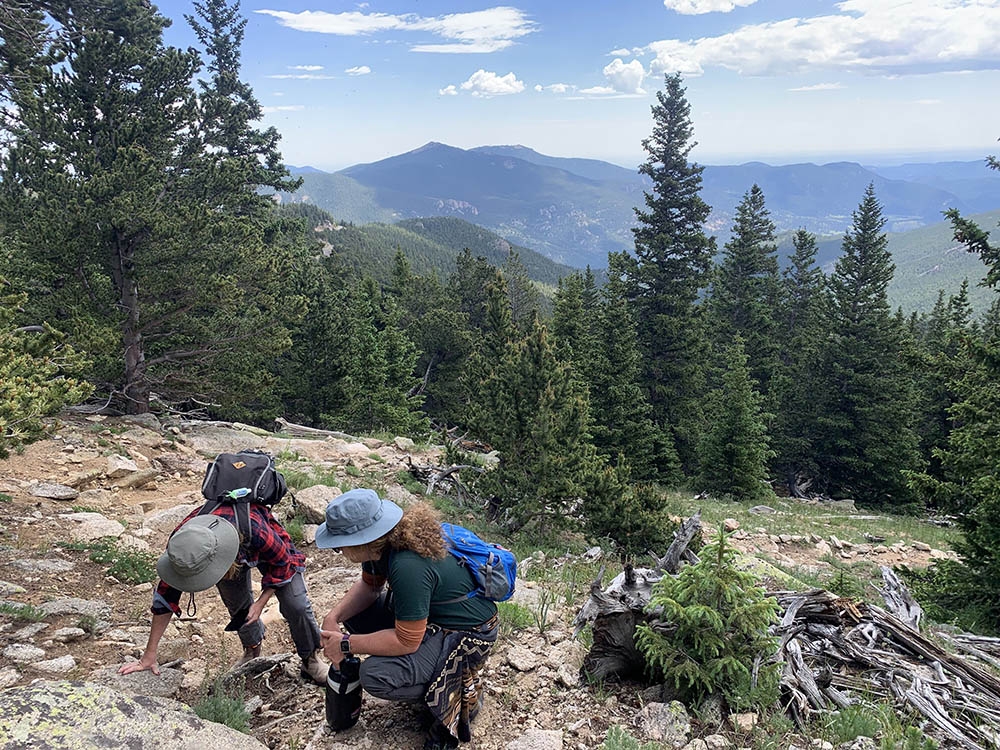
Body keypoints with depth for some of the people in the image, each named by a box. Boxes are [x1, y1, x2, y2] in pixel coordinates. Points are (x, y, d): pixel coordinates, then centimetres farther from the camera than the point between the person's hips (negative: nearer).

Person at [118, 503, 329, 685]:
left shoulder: (255, 530, -48)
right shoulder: (181, 543, -35)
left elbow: (281, 563, -25)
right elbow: (166, 597, -24)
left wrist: (261, 602, -26)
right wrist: (149, 655, -20)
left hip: (269, 552, -3)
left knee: (296, 605, -11)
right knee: (238, 607, 6)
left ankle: (312, 658, 12)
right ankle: (252, 649, 38)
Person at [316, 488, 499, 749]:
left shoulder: (408, 566, -35)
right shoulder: (382, 542, -10)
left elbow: (406, 641, -26)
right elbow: (368, 586, 10)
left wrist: (346, 644, -17)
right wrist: (333, 617, -6)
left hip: (466, 633, -9)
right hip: (433, 611, 9)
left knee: (375, 676, -22)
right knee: (354, 616, 6)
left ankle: (459, 693, 0)